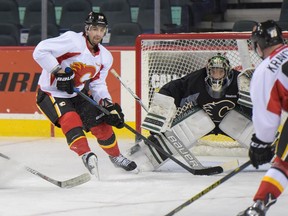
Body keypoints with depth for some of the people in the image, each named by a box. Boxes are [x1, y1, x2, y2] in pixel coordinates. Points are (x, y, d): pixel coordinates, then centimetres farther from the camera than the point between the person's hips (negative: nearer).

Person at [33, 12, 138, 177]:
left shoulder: (105, 57, 2)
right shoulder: (73, 40, -22)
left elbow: (98, 85, 7)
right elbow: (40, 51, -28)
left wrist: (108, 103, -10)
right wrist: (59, 72, -32)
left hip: (78, 94, 7)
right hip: (51, 93, -6)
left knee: (101, 123, 1)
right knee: (70, 119, -31)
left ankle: (116, 157, 23)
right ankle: (86, 155, -37)